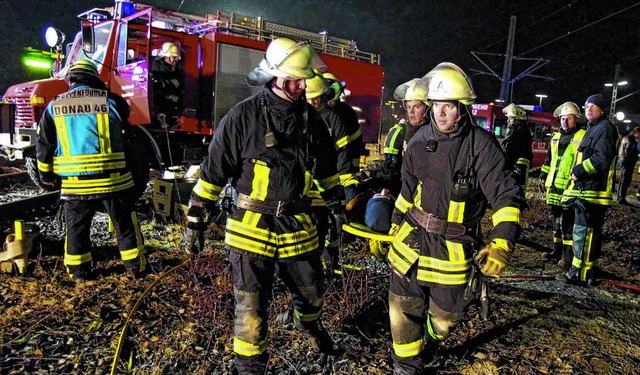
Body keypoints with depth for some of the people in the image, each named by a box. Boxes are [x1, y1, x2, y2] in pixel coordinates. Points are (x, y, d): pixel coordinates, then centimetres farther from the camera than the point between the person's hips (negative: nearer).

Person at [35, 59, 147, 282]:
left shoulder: (54, 106, 4)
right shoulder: (110, 101, -2)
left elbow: (44, 143, 8)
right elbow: (124, 123, 16)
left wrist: (46, 173, 20)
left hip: (74, 181, 2)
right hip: (112, 179, -1)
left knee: (76, 227, 16)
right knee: (125, 223, 11)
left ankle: (78, 272, 24)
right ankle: (136, 266, 19)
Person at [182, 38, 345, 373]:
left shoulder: (310, 118, 3)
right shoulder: (244, 116, -11)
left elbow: (326, 165, 18)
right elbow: (214, 170, -8)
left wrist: (335, 201, 21)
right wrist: (196, 218, -7)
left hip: (297, 225, 5)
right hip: (252, 227, -4)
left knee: (312, 291, 21)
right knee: (251, 307, 2)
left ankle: (309, 323, 55)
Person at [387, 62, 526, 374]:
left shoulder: (481, 145, -12)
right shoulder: (420, 140, 3)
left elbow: (507, 196, -15)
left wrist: (501, 243, -27)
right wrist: (394, 226, 18)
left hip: (454, 248, -3)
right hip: (411, 239, 3)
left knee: (445, 316, 14)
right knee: (404, 308, 8)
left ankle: (428, 347, 49)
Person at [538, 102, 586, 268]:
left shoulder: (582, 137, -3)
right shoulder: (556, 137, 18)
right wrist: (543, 177, 21)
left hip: (569, 186, -7)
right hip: (554, 185, 7)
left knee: (567, 222, -7)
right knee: (556, 219, 14)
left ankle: (568, 256, -2)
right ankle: (557, 251, 24)